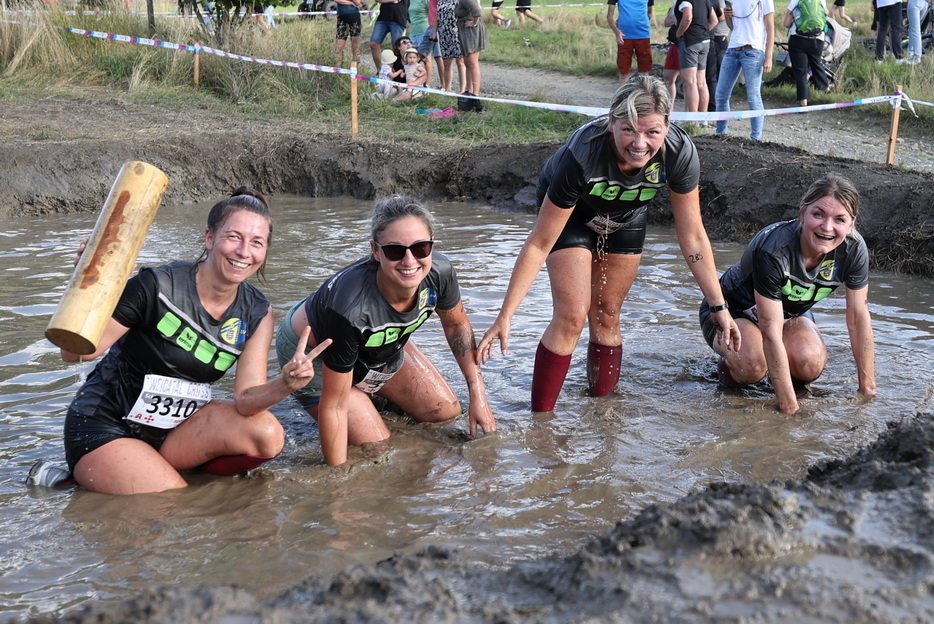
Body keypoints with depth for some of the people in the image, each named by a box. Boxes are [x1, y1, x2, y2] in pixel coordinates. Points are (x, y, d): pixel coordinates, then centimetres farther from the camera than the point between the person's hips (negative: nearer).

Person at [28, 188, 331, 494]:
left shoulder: (257, 314, -3)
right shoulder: (157, 286, -19)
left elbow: (246, 400, -11)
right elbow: (74, 352, -17)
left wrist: (285, 385, -33)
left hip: (174, 429, 5)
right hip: (104, 428, -5)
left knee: (266, 433, -17)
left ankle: (152, 469, 3)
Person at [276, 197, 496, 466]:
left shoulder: (439, 273, -28)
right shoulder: (350, 308, -44)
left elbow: (456, 324, -3)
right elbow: (333, 406, -33)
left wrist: (478, 394, -6)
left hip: (383, 348, 6)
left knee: (446, 411, 7)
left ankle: (368, 394, 29)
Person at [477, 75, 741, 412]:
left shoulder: (679, 153, -34)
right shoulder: (582, 155, -42)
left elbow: (692, 236, -20)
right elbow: (539, 244, -34)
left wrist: (720, 307, -19)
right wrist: (505, 316, -34)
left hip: (626, 219, 3)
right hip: (571, 212, -3)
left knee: (606, 316, 7)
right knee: (572, 315, -14)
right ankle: (539, 419, -2)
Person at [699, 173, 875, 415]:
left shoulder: (853, 249, -22)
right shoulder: (773, 250, -38)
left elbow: (859, 318, -12)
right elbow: (771, 332, -37)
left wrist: (868, 389, -11)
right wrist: (789, 406, -35)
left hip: (790, 311, 5)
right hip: (734, 309, -4)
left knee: (811, 363, -28)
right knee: (752, 366, -35)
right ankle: (731, 363, 1)